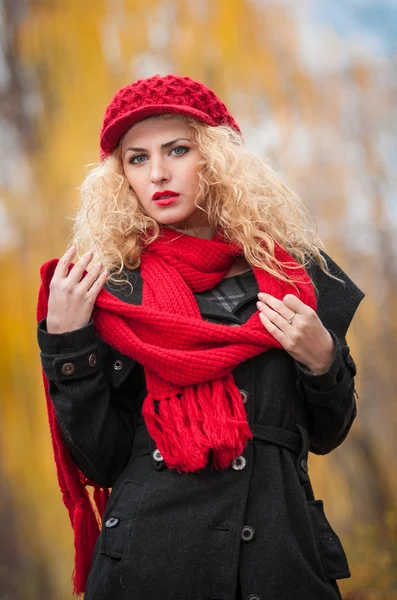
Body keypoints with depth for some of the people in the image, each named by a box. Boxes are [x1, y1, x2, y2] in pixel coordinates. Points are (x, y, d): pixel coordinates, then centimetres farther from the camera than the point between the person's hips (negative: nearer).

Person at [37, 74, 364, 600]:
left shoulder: (292, 268, 3)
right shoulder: (109, 285, -2)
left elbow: (326, 436, 10)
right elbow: (101, 462, -5)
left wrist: (322, 360, -8)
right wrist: (65, 341, -12)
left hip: (282, 554, 2)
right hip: (151, 556, -2)